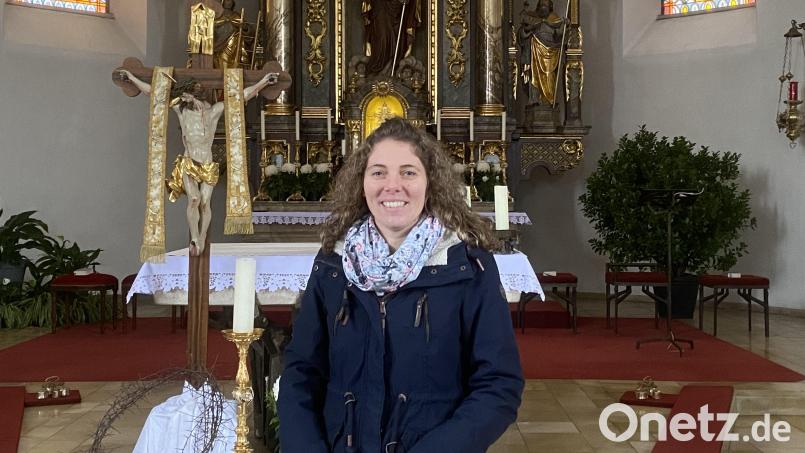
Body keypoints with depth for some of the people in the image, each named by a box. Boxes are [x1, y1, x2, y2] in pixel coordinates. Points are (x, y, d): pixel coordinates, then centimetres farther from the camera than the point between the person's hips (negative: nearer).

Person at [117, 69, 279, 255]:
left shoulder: (214, 110, 2)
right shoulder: (181, 109, 6)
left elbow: (243, 95, 1)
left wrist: (263, 81, -2)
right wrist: (133, 79, 15)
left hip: (207, 166, 0)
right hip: (188, 165, 0)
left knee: (205, 202, -11)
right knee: (193, 199, -22)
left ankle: (201, 239, 4)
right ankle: (194, 238, -16)